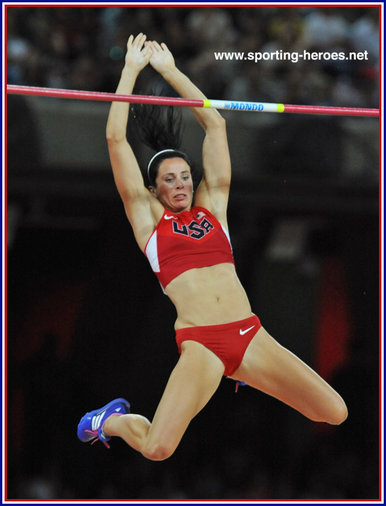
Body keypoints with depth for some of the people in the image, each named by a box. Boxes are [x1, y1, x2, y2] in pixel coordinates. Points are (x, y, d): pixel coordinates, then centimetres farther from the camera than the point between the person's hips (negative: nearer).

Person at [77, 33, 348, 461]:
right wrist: (131, 70, 14)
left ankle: (247, 376, 24)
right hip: (200, 343, -4)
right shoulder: (148, 217, 11)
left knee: (336, 414, -5)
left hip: (249, 335, 4)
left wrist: (170, 71, 24)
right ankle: (111, 420, 15)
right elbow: (116, 139, 8)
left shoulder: (211, 206, 19)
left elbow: (215, 125, 22)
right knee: (157, 449, -24)